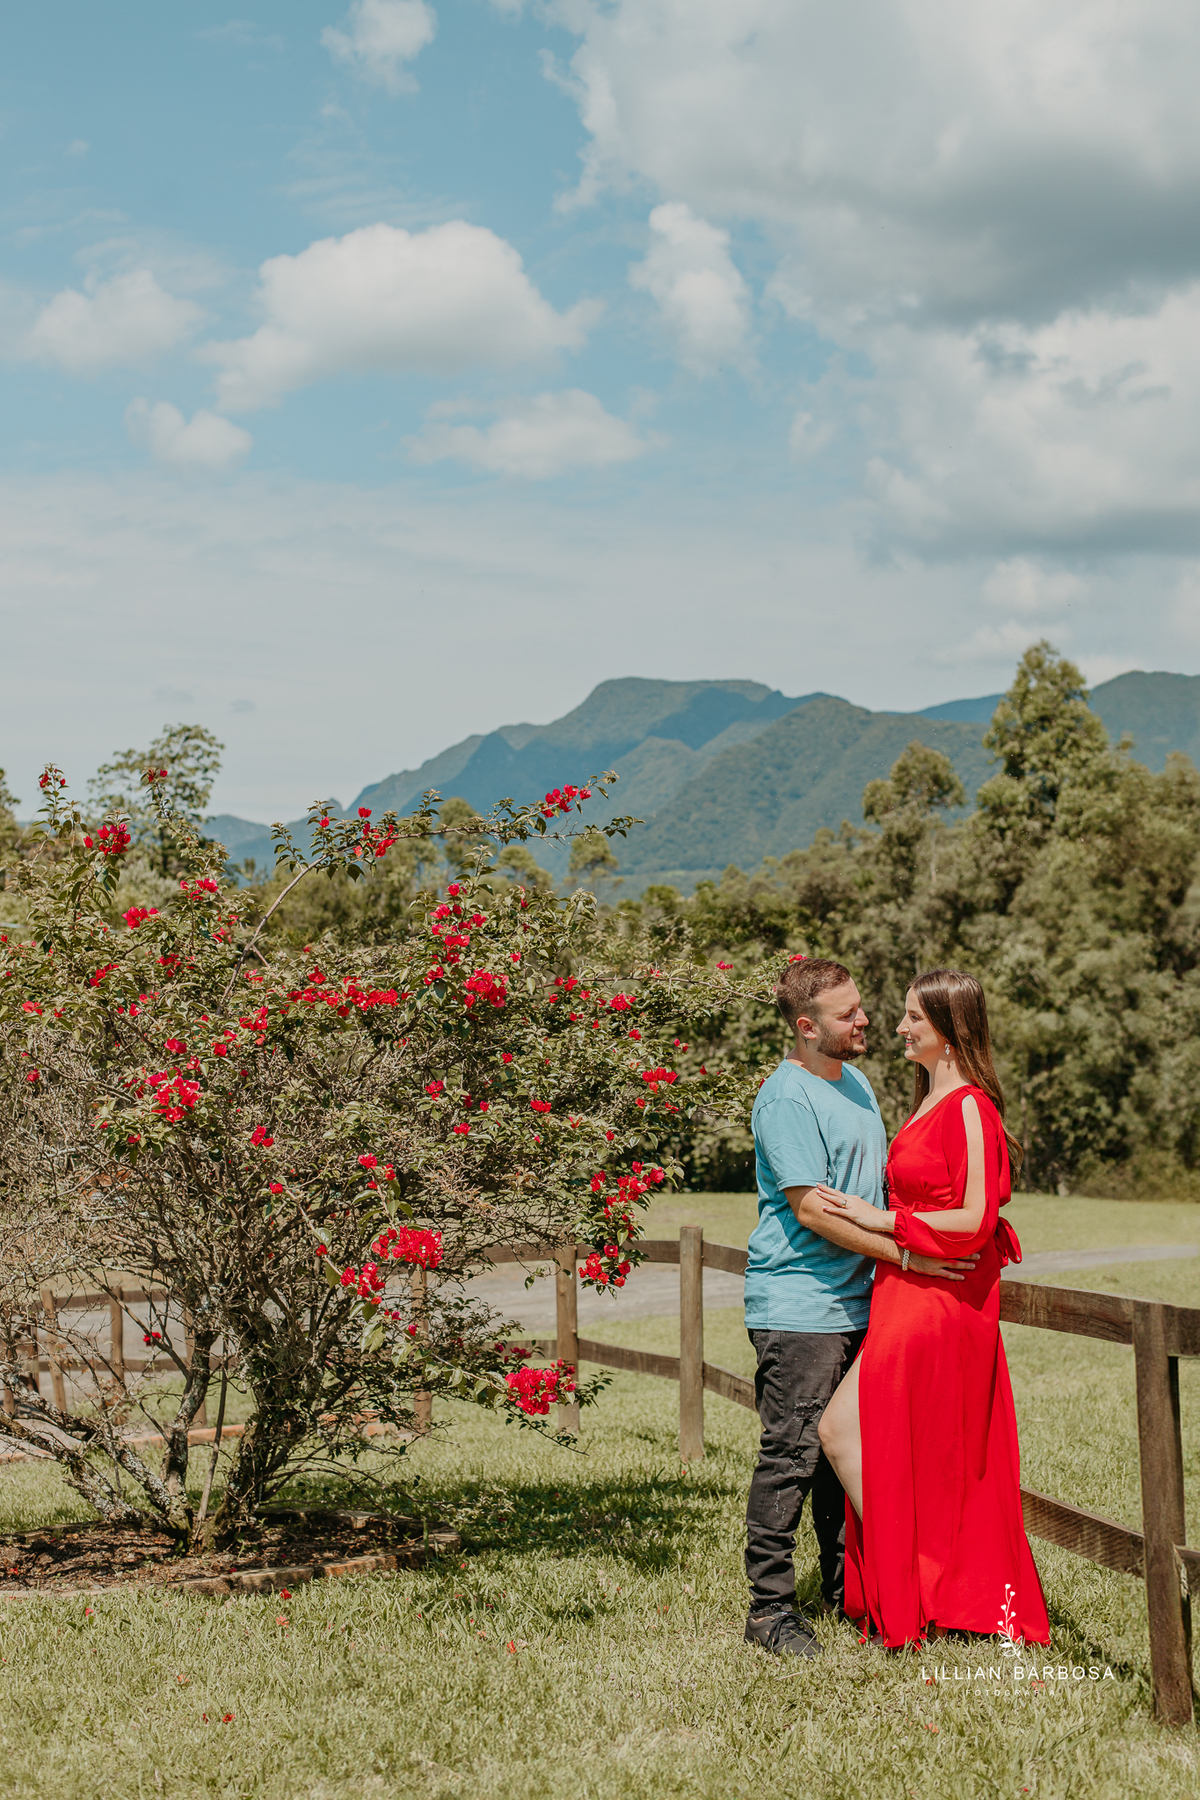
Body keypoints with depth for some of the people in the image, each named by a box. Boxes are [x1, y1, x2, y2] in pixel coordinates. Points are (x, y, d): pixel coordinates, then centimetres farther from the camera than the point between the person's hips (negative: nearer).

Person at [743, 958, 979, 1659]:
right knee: (792, 1456, -5)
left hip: (857, 1303, 8)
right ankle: (770, 1607, 3)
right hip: (798, 1306, -8)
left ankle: (846, 1588, 26)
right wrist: (906, 1254, -20)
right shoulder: (786, 1098, -15)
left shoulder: (856, 1081, 14)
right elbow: (811, 1210, -20)